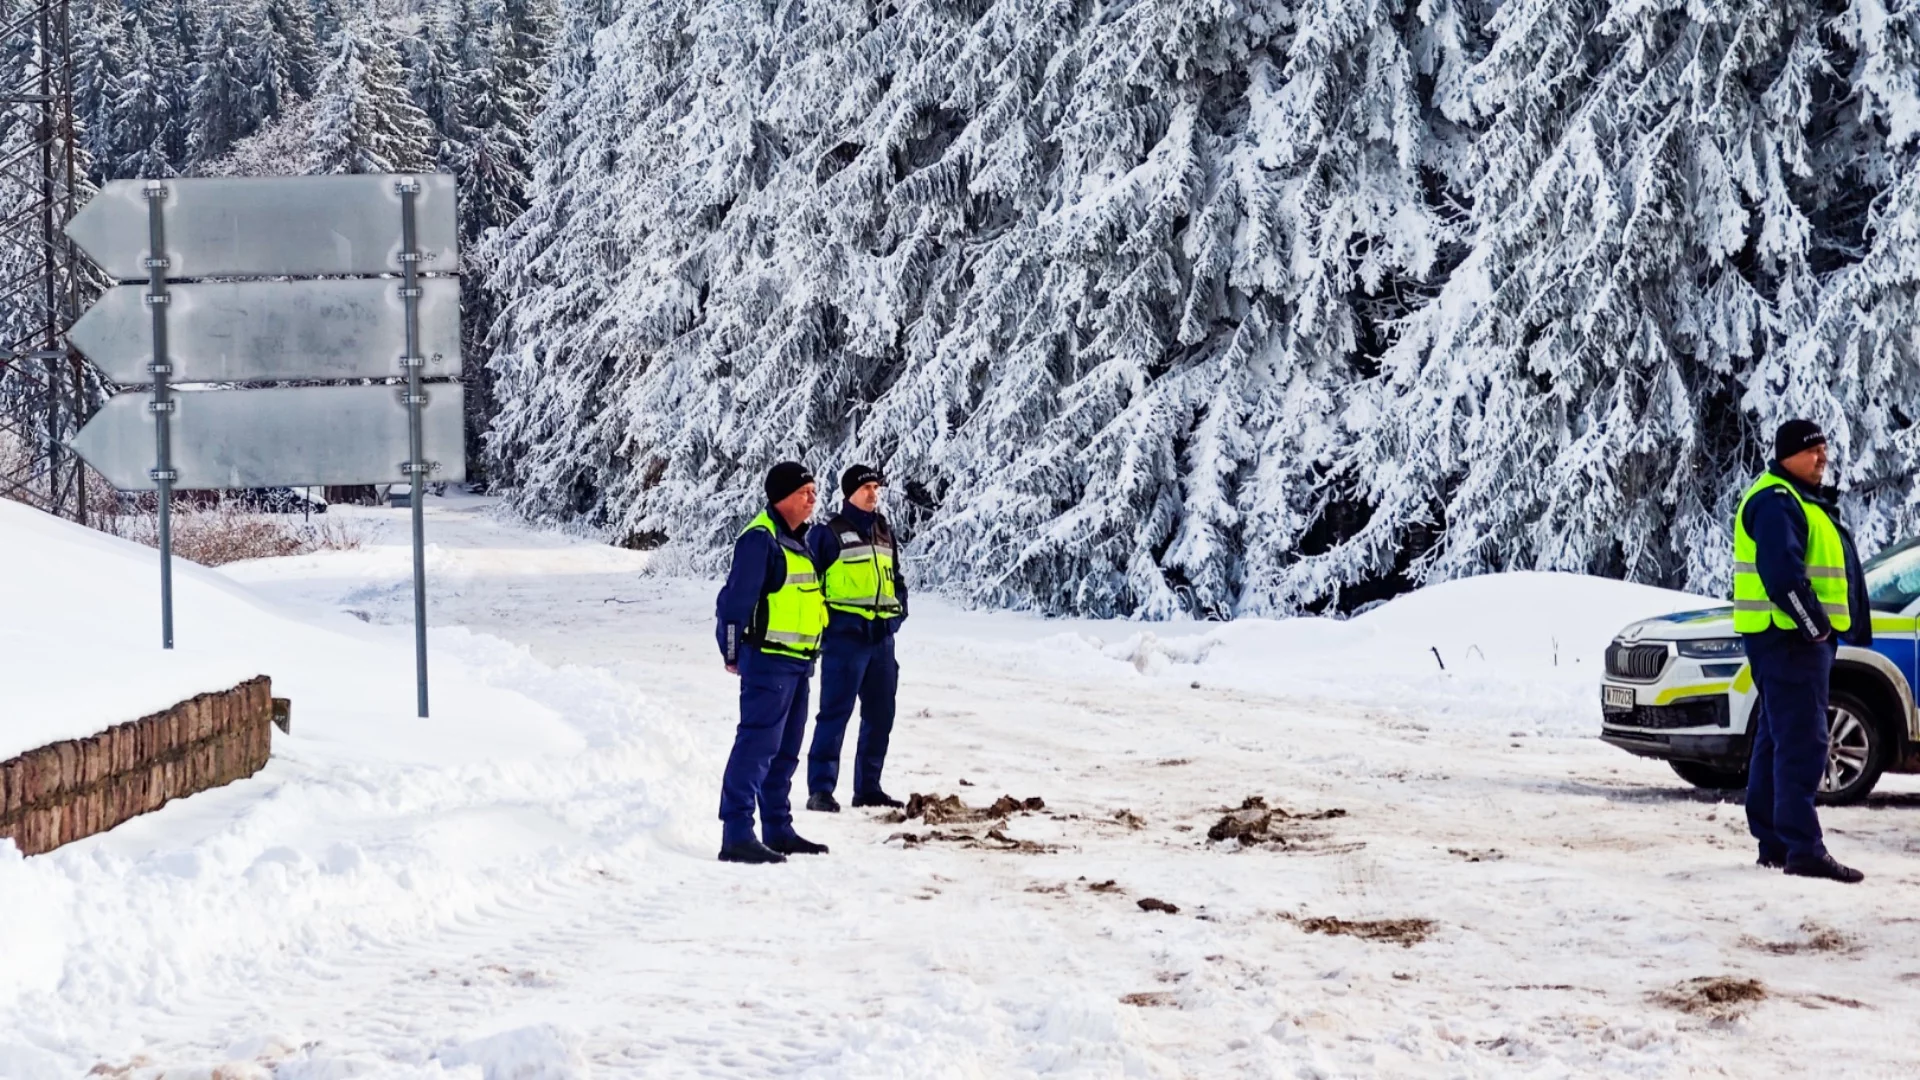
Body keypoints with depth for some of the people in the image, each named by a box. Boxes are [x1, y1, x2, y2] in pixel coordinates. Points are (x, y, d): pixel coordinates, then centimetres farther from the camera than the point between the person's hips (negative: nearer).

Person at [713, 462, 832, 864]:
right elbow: (736, 598, -17)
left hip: (798, 663, 10)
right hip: (769, 660, -10)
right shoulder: (760, 538, -14)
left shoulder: (798, 541, 16)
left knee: (786, 750, 15)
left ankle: (778, 830, 24)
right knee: (757, 744, -14)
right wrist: (732, 650, -15)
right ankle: (736, 835, -17)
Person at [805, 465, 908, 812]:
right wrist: (823, 622, -10)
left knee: (880, 715, 11)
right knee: (835, 713, -10)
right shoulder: (830, 534, -4)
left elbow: (896, 578, 24)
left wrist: (898, 612, 10)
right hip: (845, 636, -7)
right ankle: (820, 789, -9)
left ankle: (868, 787, 20)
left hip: (882, 637, 7)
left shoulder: (884, 532, 16)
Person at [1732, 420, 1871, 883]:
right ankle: (1803, 849, -18)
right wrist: (1813, 624, -20)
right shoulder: (1775, 502, -14)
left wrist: (1821, 628, 15)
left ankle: (1773, 841, 20)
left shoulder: (1804, 501, 21)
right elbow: (1781, 574, -24)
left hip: (1802, 638, 11)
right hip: (1788, 637, -11)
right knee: (1801, 744, -14)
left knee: (1777, 738, 14)